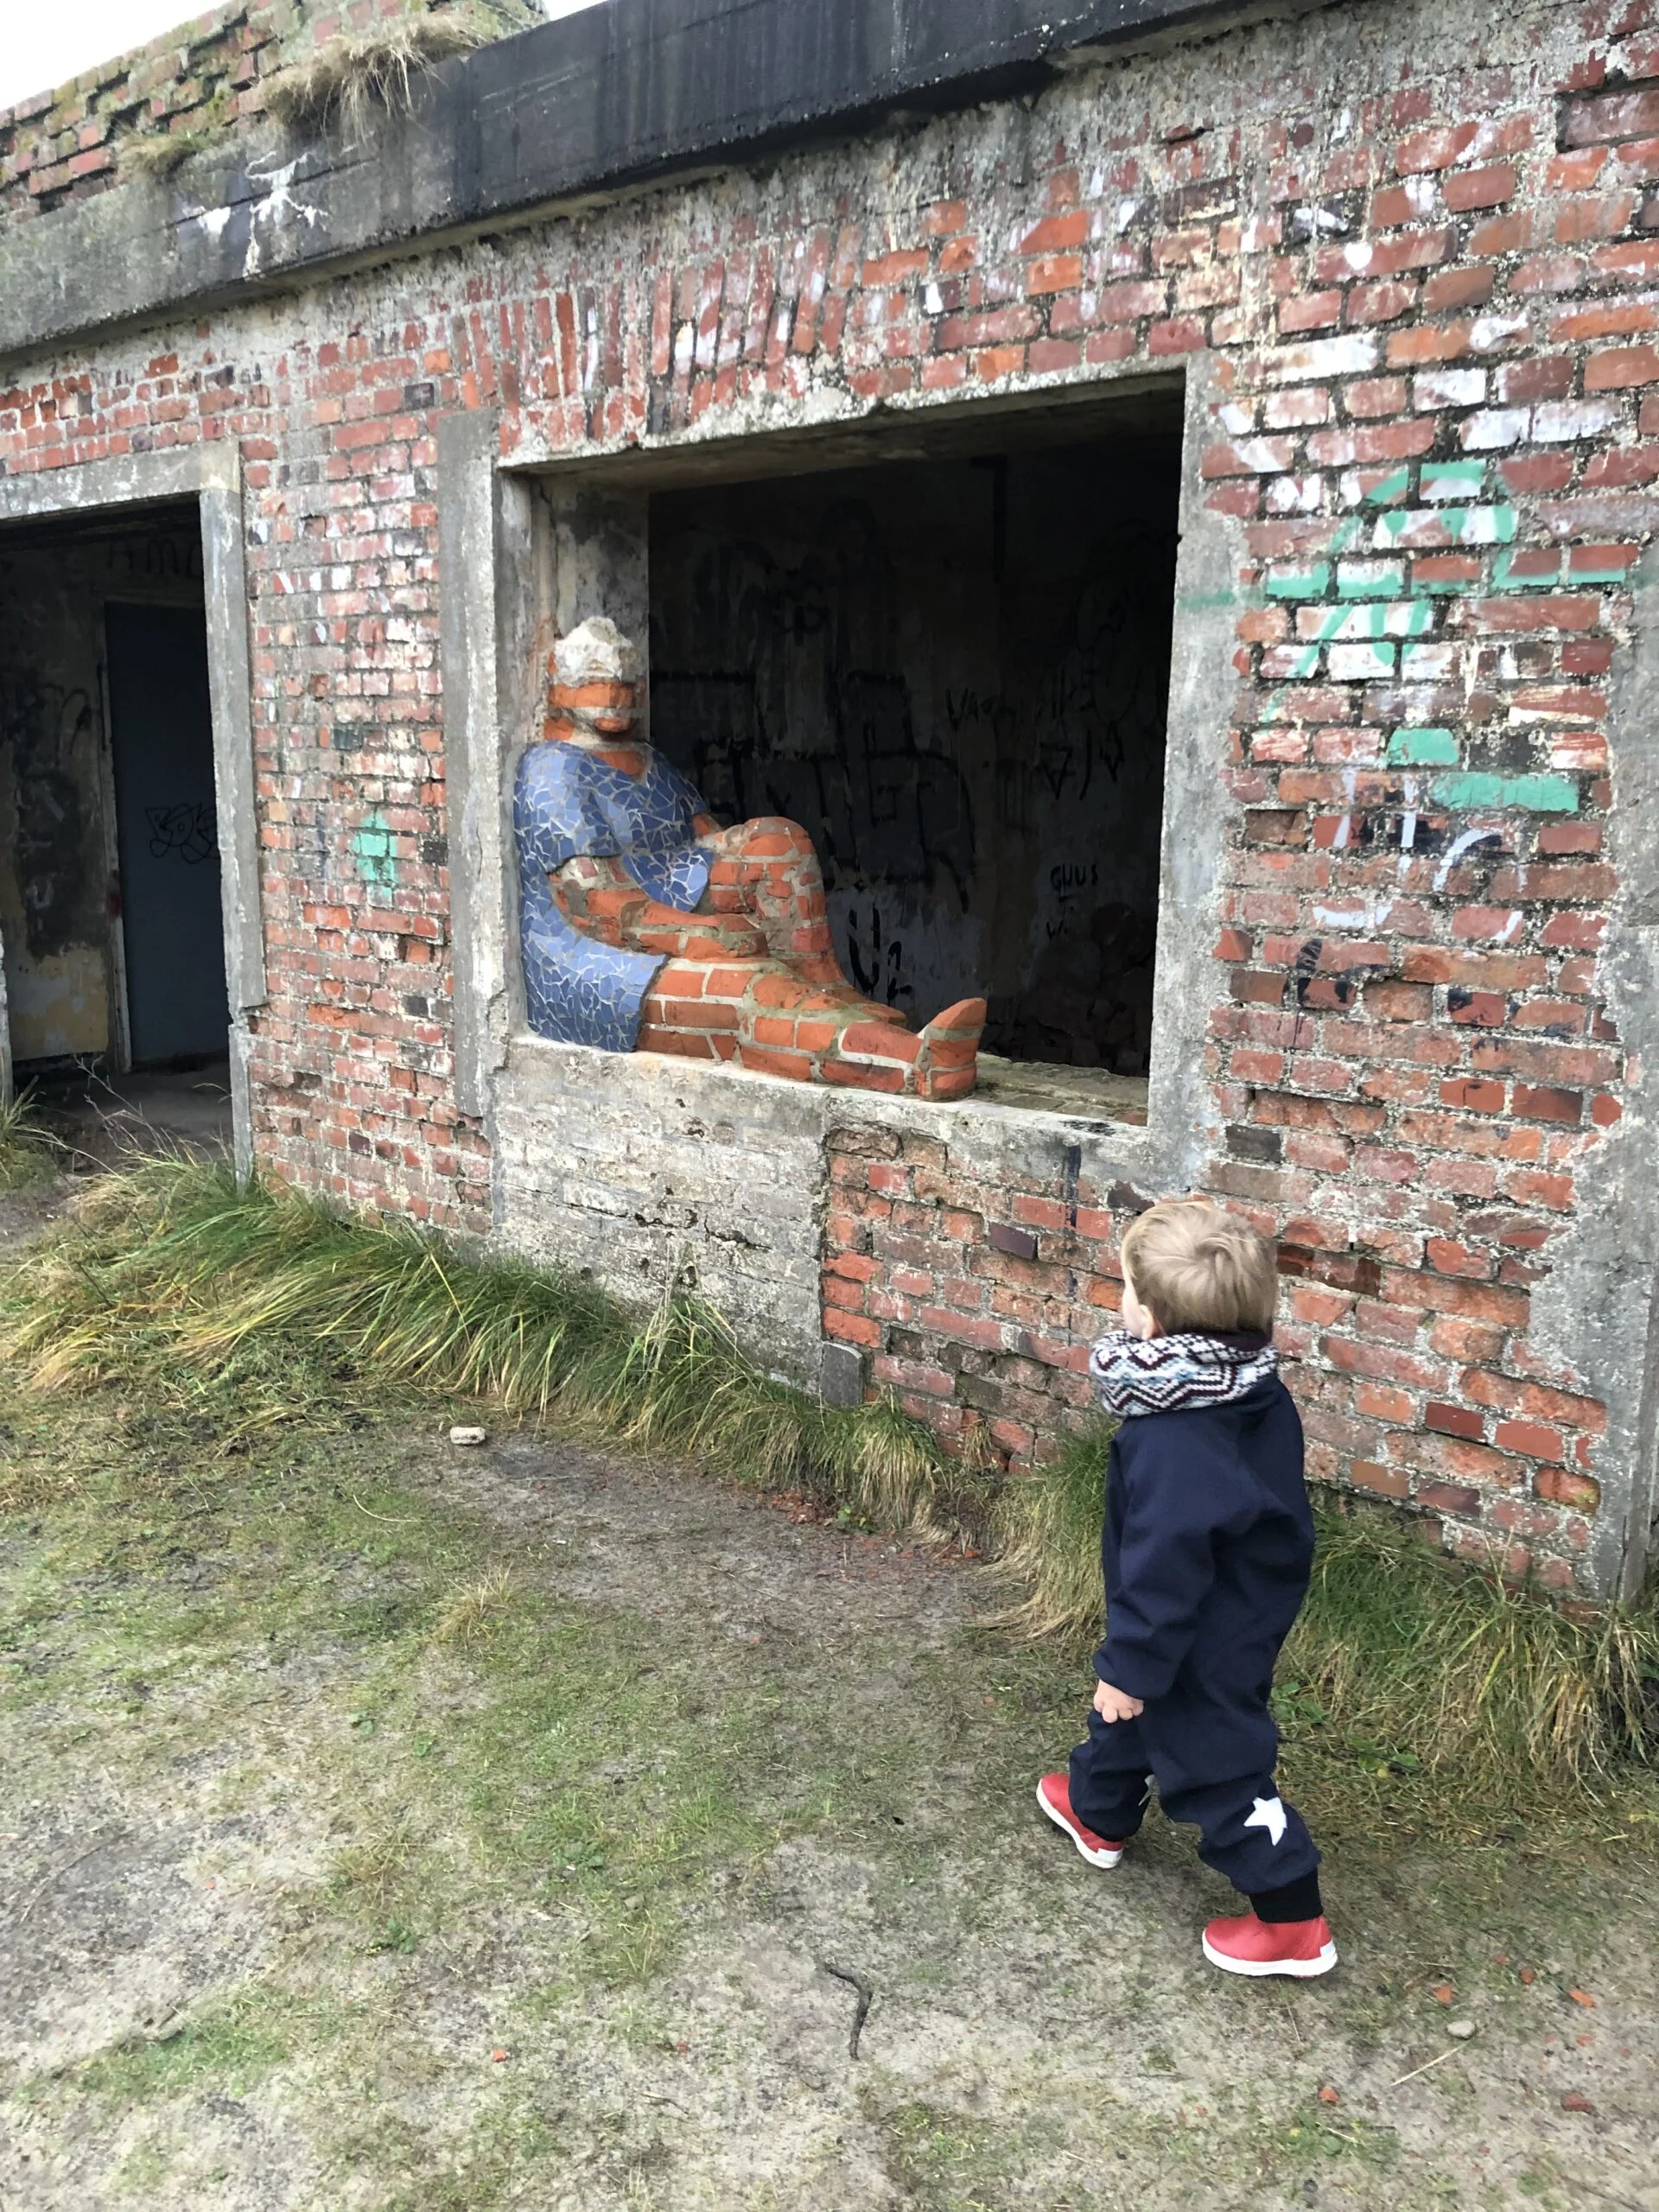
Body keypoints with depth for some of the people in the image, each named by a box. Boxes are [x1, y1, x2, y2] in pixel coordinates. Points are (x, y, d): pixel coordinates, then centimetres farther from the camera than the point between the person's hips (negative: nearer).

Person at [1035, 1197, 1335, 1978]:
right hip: (1249, 1610, 10)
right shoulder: (1258, 1392, -10)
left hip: (1202, 1644, -9)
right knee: (1133, 1715, 30)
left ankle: (1294, 1924, 26)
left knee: (1216, 1768, 10)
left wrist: (1132, 1664, -17)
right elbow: (1270, 1501, 6)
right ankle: (1098, 1811, 54)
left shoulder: (1171, 1442, -37)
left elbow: (1165, 1563, -30)